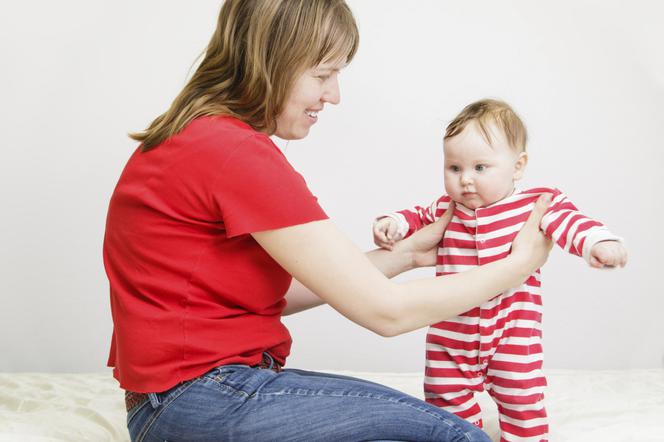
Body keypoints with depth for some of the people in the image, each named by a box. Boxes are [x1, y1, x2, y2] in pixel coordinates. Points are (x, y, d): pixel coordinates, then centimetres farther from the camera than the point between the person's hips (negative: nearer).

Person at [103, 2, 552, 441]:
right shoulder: (237, 153, -19)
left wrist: (405, 254, 8)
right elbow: (384, 310, -16)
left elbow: (276, 292, 10)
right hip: (200, 401, -10)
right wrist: (518, 265, -3)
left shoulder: (201, 138, 12)